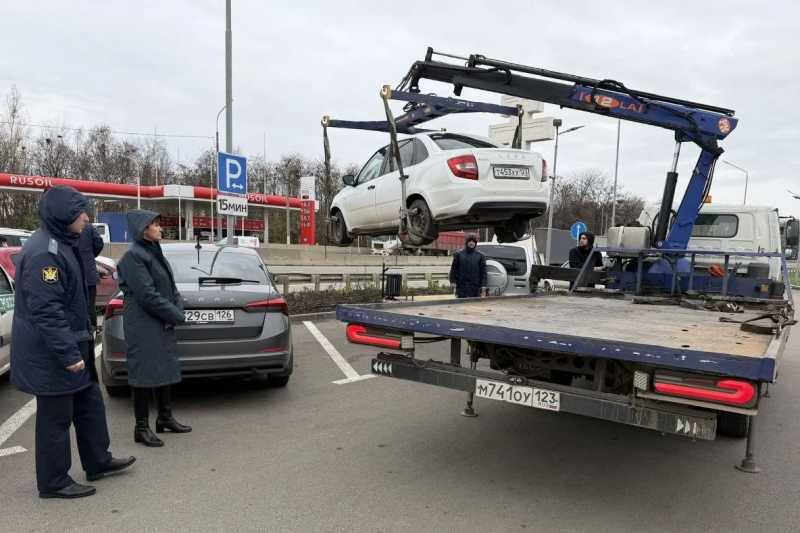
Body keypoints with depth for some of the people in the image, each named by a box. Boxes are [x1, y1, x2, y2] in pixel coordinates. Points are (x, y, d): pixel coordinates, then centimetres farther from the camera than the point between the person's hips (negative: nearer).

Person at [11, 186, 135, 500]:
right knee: (56, 418, 4)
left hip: (69, 347, 10)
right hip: (51, 355, -10)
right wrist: (68, 353, -25)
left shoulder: (61, 244, 11)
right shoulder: (44, 252, -22)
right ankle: (53, 482, 20)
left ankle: (97, 462, 33)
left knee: (89, 405, 19)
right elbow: (46, 310, -26)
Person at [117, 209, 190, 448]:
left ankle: (165, 418, 26)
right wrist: (177, 316, -13)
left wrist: (177, 310, -5)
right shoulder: (133, 256, -13)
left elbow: (171, 287, 13)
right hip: (143, 327, -8)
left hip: (163, 325, 9)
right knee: (146, 372, -1)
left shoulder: (155, 253, 14)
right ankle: (142, 428, 10)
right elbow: (147, 295, -19)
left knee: (164, 369, 14)